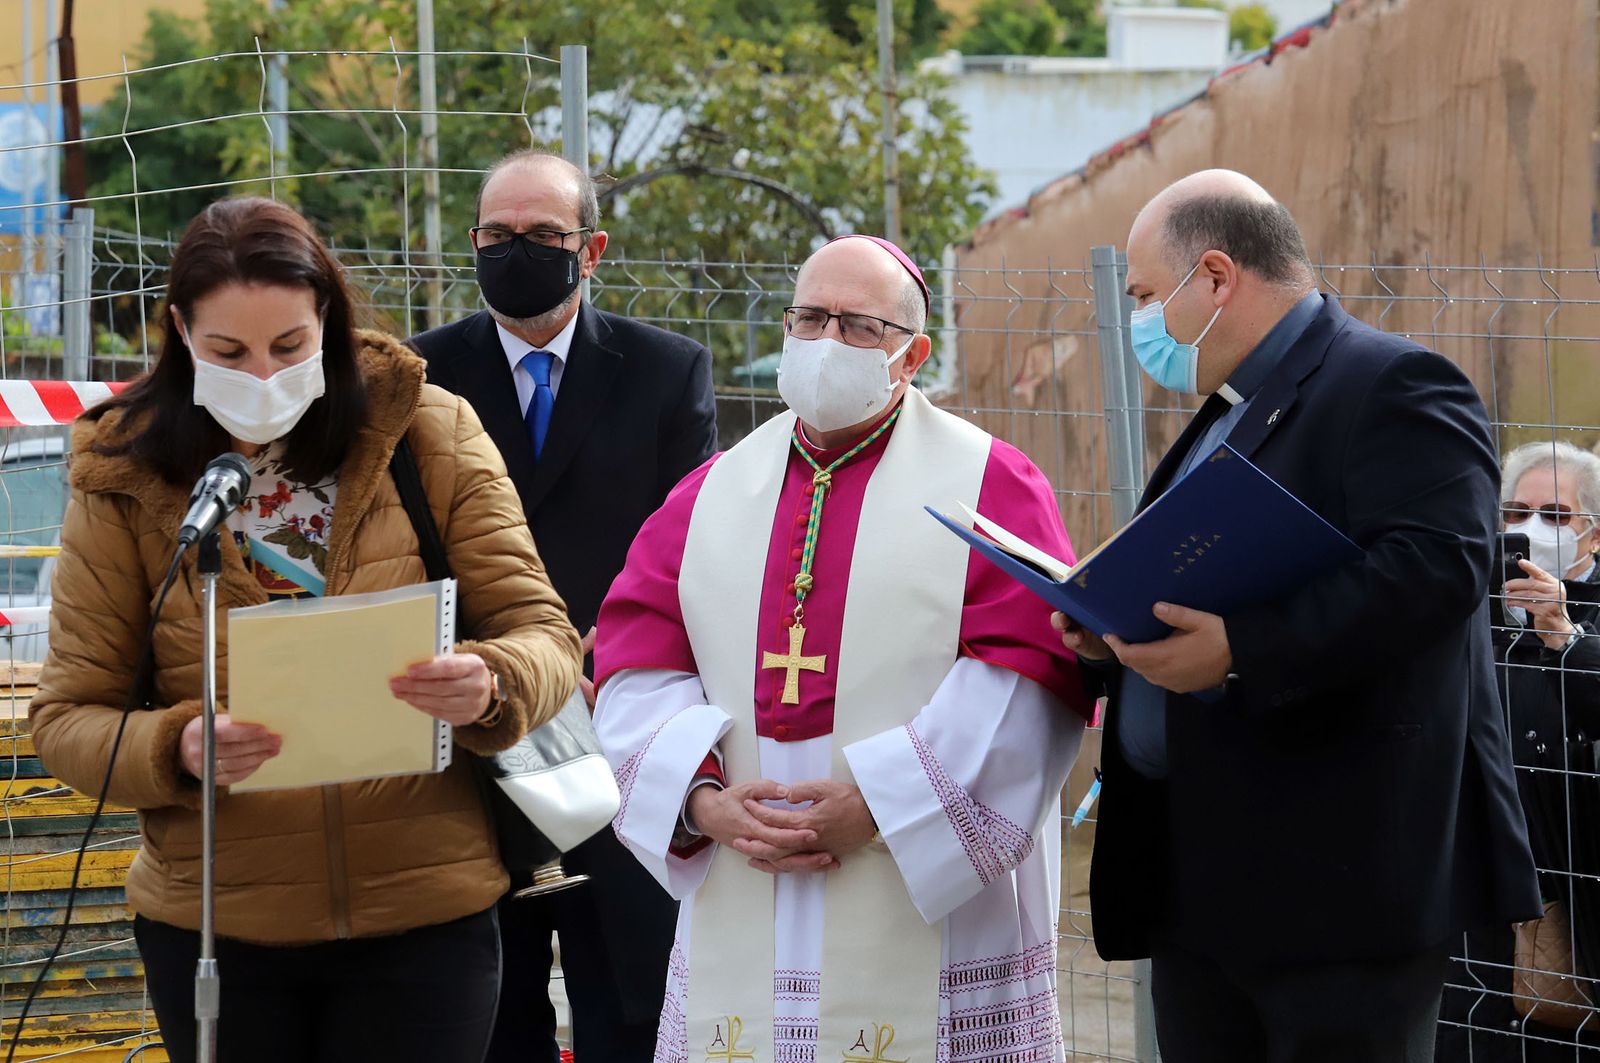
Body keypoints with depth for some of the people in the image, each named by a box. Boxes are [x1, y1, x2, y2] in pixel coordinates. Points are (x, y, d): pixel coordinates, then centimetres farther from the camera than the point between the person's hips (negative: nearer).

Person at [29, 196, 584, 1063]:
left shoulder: (433, 438, -2)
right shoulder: (123, 480, -1)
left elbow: (542, 636, -1)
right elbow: (66, 717, -2)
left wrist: (489, 687, -25)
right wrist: (178, 750, -23)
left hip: (425, 917, 0)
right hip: (213, 922, 1)